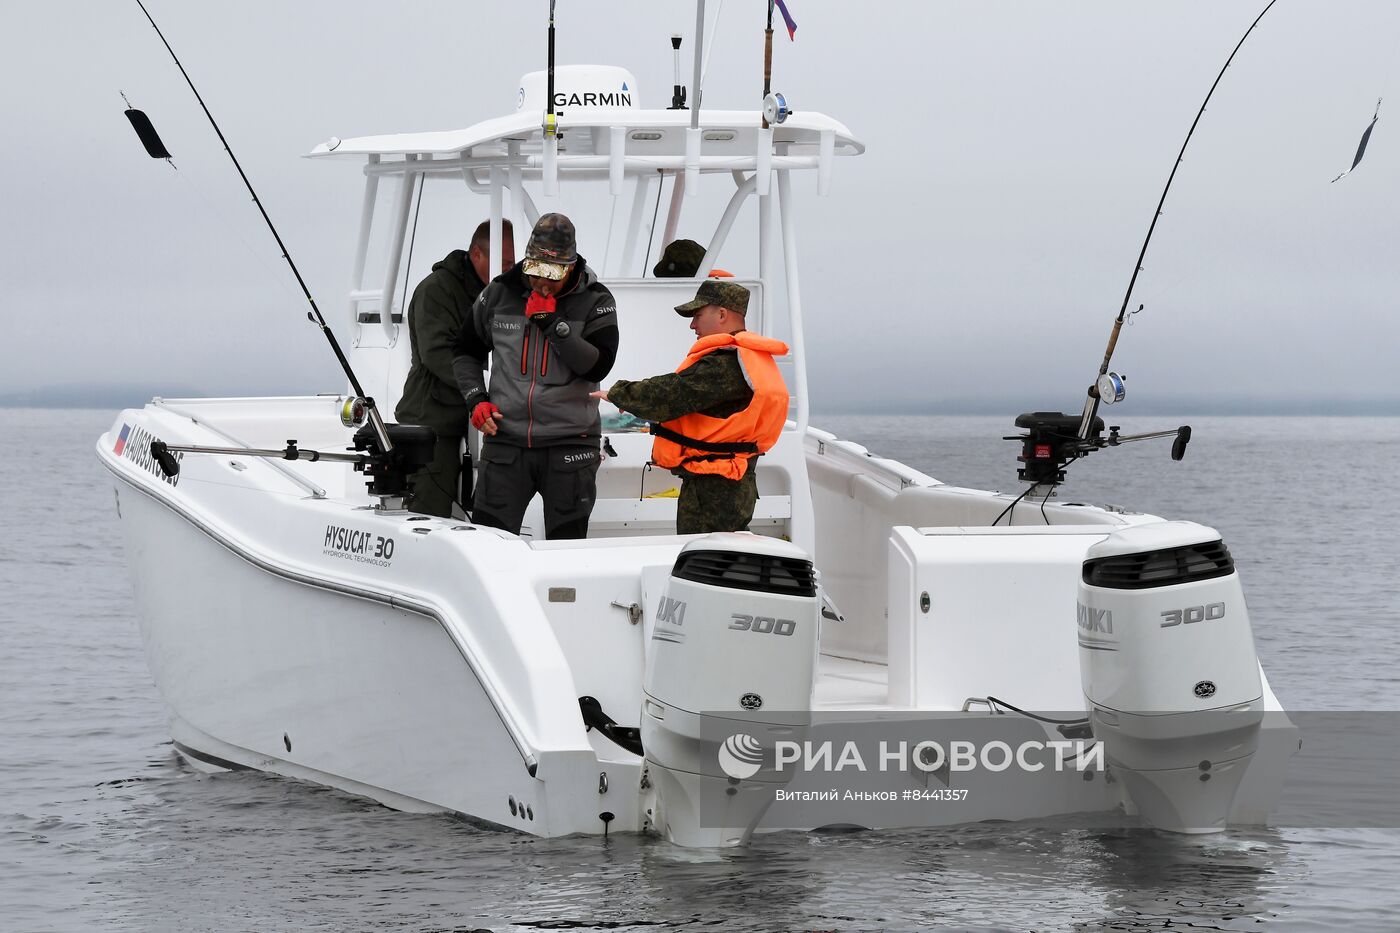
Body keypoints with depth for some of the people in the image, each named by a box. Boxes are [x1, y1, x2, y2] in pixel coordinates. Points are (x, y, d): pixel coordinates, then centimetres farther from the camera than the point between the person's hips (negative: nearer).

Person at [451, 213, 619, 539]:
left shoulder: (595, 301, -1)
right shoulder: (498, 294, 5)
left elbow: (598, 366, -14)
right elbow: (466, 352, 18)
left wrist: (554, 324, -19)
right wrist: (476, 399, 3)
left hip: (569, 444, -2)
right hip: (505, 439, 2)